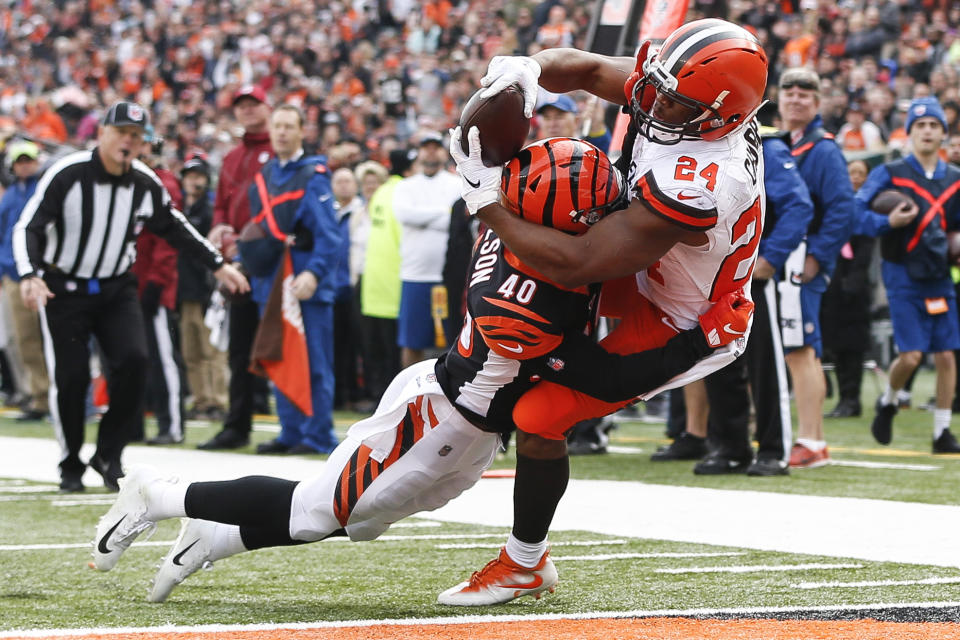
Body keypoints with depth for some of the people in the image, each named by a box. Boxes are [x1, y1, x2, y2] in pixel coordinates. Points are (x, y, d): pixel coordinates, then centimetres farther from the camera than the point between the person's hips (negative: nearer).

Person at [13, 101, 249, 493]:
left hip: (117, 289, 3)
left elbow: (174, 228, 14)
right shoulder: (67, 175, -16)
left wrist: (217, 265, 13)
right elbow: (28, 227, -17)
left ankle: (108, 456, -1)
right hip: (63, 288, -3)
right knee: (70, 377, -7)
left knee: (133, 361, -17)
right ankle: (70, 466, 14)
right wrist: (29, 276, -32)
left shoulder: (146, 184, -2)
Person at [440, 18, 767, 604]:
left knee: (540, 420, -8)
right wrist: (531, 68, -26)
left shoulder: (695, 185, -43)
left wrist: (485, 201, -30)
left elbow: (576, 264, -37)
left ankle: (524, 565, 12)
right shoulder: (684, 94, -18)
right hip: (651, 279, 9)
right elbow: (587, 69, -3)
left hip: (673, 327, -9)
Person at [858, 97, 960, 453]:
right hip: (903, 275, -4)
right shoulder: (889, 174, -1)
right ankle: (887, 403, 20)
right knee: (911, 355, -11)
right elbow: (855, 212, -7)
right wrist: (887, 223, -22)